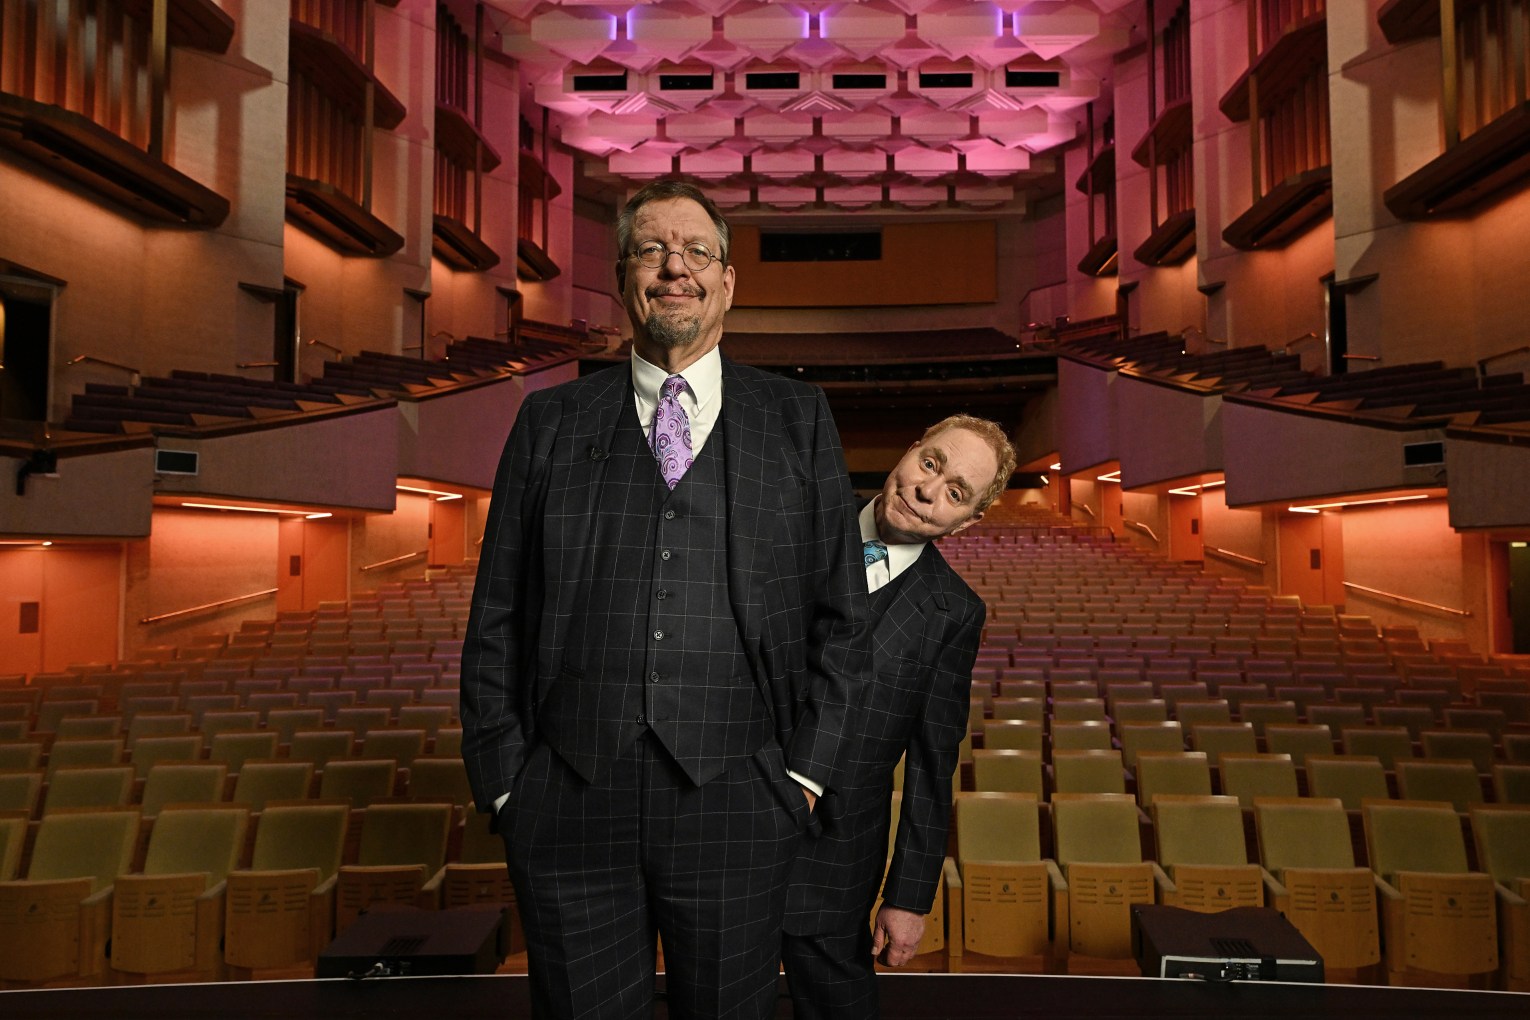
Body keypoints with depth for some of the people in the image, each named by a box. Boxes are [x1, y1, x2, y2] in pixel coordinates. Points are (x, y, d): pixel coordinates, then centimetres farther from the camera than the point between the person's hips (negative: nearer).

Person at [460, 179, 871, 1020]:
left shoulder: (798, 421, 6)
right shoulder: (551, 421, 8)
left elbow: (840, 615, 5)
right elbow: (496, 618, 7)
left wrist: (805, 773, -2)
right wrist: (503, 780, 1)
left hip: (733, 801, 0)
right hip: (570, 803, 1)